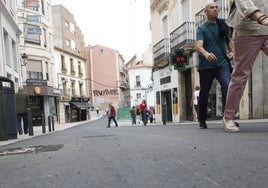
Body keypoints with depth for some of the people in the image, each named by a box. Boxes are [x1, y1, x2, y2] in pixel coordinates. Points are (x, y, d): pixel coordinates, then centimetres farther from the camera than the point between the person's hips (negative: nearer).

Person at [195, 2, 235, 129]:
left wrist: (232, 51, 2)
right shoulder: (201, 29, 2)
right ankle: (202, 120, 24)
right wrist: (206, 53, -36)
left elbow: (229, 41, 24)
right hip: (206, 66, -2)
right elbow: (198, 46, -14)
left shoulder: (223, 26, 13)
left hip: (222, 63, 2)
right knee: (204, 93, 7)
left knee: (227, 87, -22)